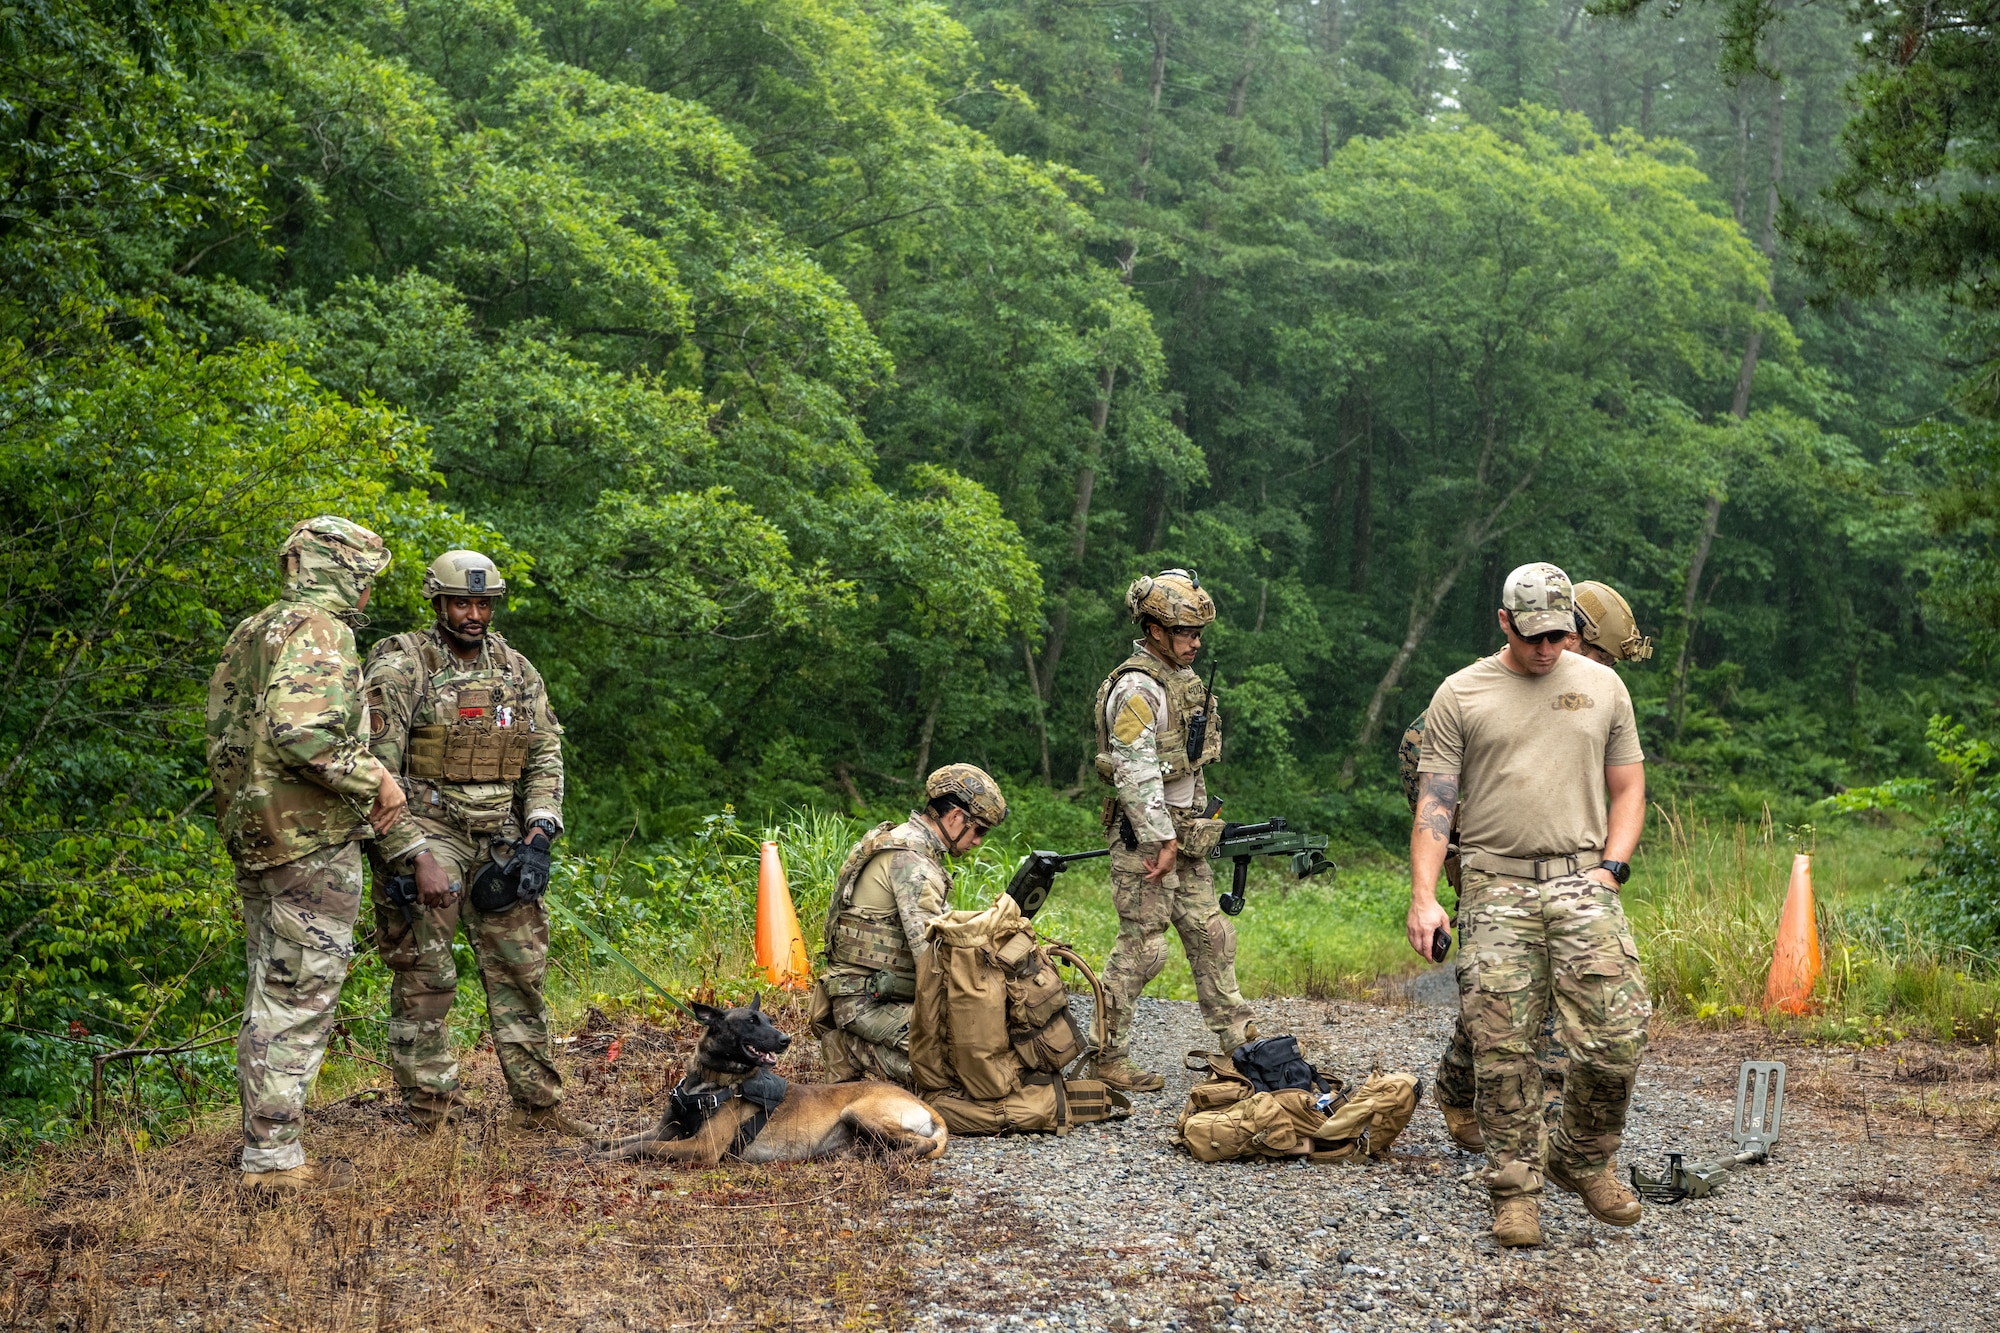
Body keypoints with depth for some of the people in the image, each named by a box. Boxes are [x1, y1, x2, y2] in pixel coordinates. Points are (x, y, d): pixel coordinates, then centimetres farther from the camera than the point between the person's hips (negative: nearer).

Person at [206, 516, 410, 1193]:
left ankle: (263, 1147, 22)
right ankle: (274, 1159, -2)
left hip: (251, 834, 10)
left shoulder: (248, 633, 16)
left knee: (271, 995, 15)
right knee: (299, 998, -5)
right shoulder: (320, 631, -14)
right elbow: (299, 732, -27)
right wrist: (374, 778, -18)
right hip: (311, 841, -10)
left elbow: (221, 732, 18)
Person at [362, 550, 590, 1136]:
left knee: (520, 971, 7)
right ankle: (433, 1118, 4)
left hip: (499, 840, 5)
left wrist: (539, 829, -2)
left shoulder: (517, 670, 10)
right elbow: (377, 772, -12)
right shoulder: (401, 666, -7)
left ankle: (537, 1106, 15)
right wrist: (417, 857, -18)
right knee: (424, 979, -4)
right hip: (424, 836, -5)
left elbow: (545, 753, 14)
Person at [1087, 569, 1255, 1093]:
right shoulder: (1138, 688, -17)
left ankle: (1238, 1040, 18)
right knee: (1141, 946, -6)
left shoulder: (1183, 677, 14)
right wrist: (1161, 840, -22)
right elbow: (1135, 774, -22)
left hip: (1184, 831, 9)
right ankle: (1109, 1055, 1)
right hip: (1145, 834, -9)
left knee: (1211, 935, 11)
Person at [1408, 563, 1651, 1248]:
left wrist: (1610, 868, 1)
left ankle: (1584, 1160, 16)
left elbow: (1628, 788, 16)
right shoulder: (1460, 694, 6)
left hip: (1584, 883, 1)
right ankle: (1515, 1187, 8)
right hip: (1496, 888, -1)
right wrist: (1423, 896, -7)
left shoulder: (1602, 685, 12)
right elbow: (1434, 803, 3)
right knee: (1502, 1049, -4)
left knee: (1616, 1039, -8)